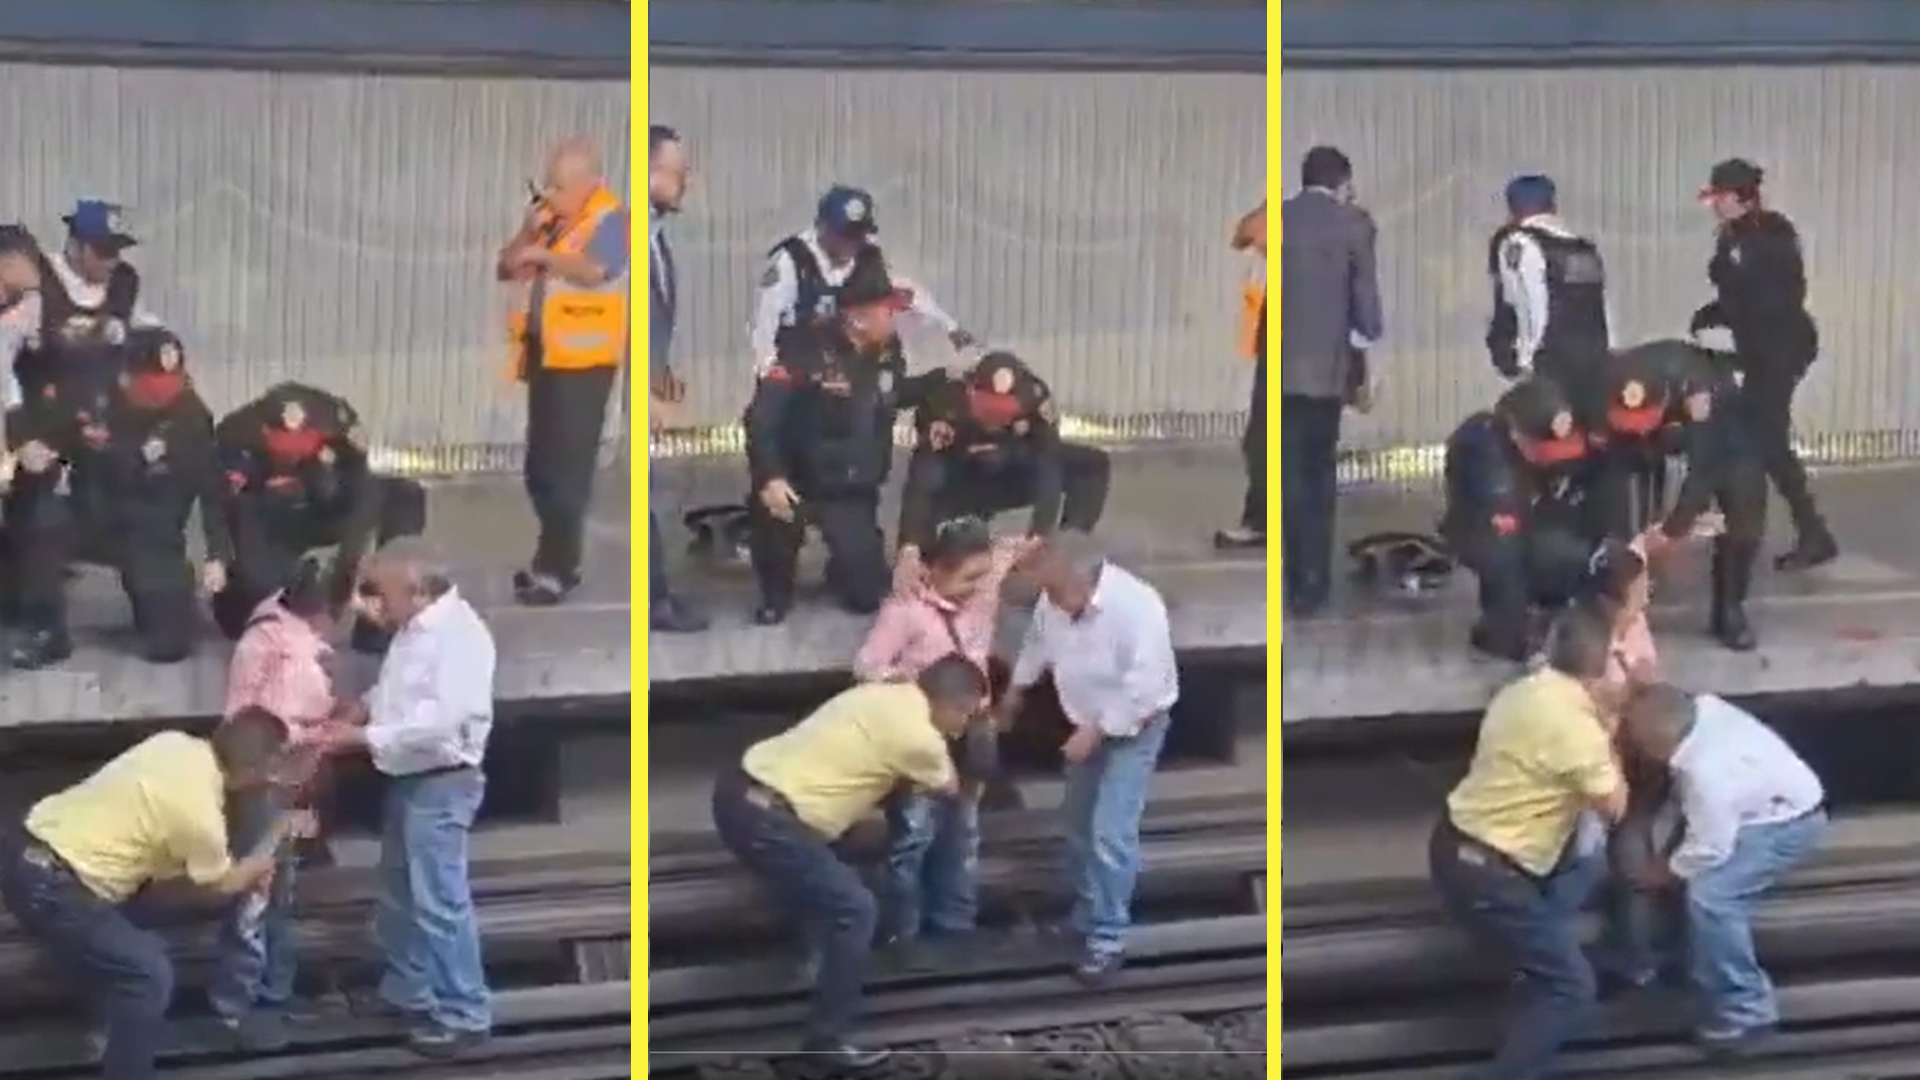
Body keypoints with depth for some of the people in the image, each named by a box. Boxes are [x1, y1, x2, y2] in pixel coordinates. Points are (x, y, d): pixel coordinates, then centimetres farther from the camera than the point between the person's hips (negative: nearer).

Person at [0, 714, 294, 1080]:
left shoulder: (178, 746, 4)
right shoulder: (201, 812, -17)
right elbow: (221, 889, 5)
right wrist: (276, 837, 18)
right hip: (46, 883, -9)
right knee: (147, 976, 0)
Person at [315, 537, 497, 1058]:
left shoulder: (459, 635, -22)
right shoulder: (413, 629, 9)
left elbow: (440, 722, -29)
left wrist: (361, 736, -24)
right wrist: (360, 708, 3)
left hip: (442, 783, -10)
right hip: (407, 778, 10)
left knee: (439, 900, -7)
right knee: (400, 894, 20)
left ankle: (464, 1014, -1)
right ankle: (407, 990, 35)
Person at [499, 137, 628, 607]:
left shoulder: (610, 220, -10)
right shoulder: (550, 220, 13)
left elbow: (595, 270, -28)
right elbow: (506, 269, 15)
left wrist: (543, 255, -16)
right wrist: (530, 231, -1)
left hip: (582, 360, -8)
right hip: (543, 354, 8)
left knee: (567, 467, -7)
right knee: (541, 465, 13)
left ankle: (557, 569, -4)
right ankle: (555, 559, 23)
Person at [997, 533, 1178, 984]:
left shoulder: (1136, 607, -34)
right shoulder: (1056, 599, -13)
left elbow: (1143, 689, -32)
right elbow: (1038, 642, 10)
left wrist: (1096, 733, -27)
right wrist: (1015, 690, 21)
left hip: (1133, 728, -7)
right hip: (1086, 725, 7)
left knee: (1110, 834, -14)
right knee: (1079, 824, 18)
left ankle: (1107, 939, -5)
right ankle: (1086, 916, 35)